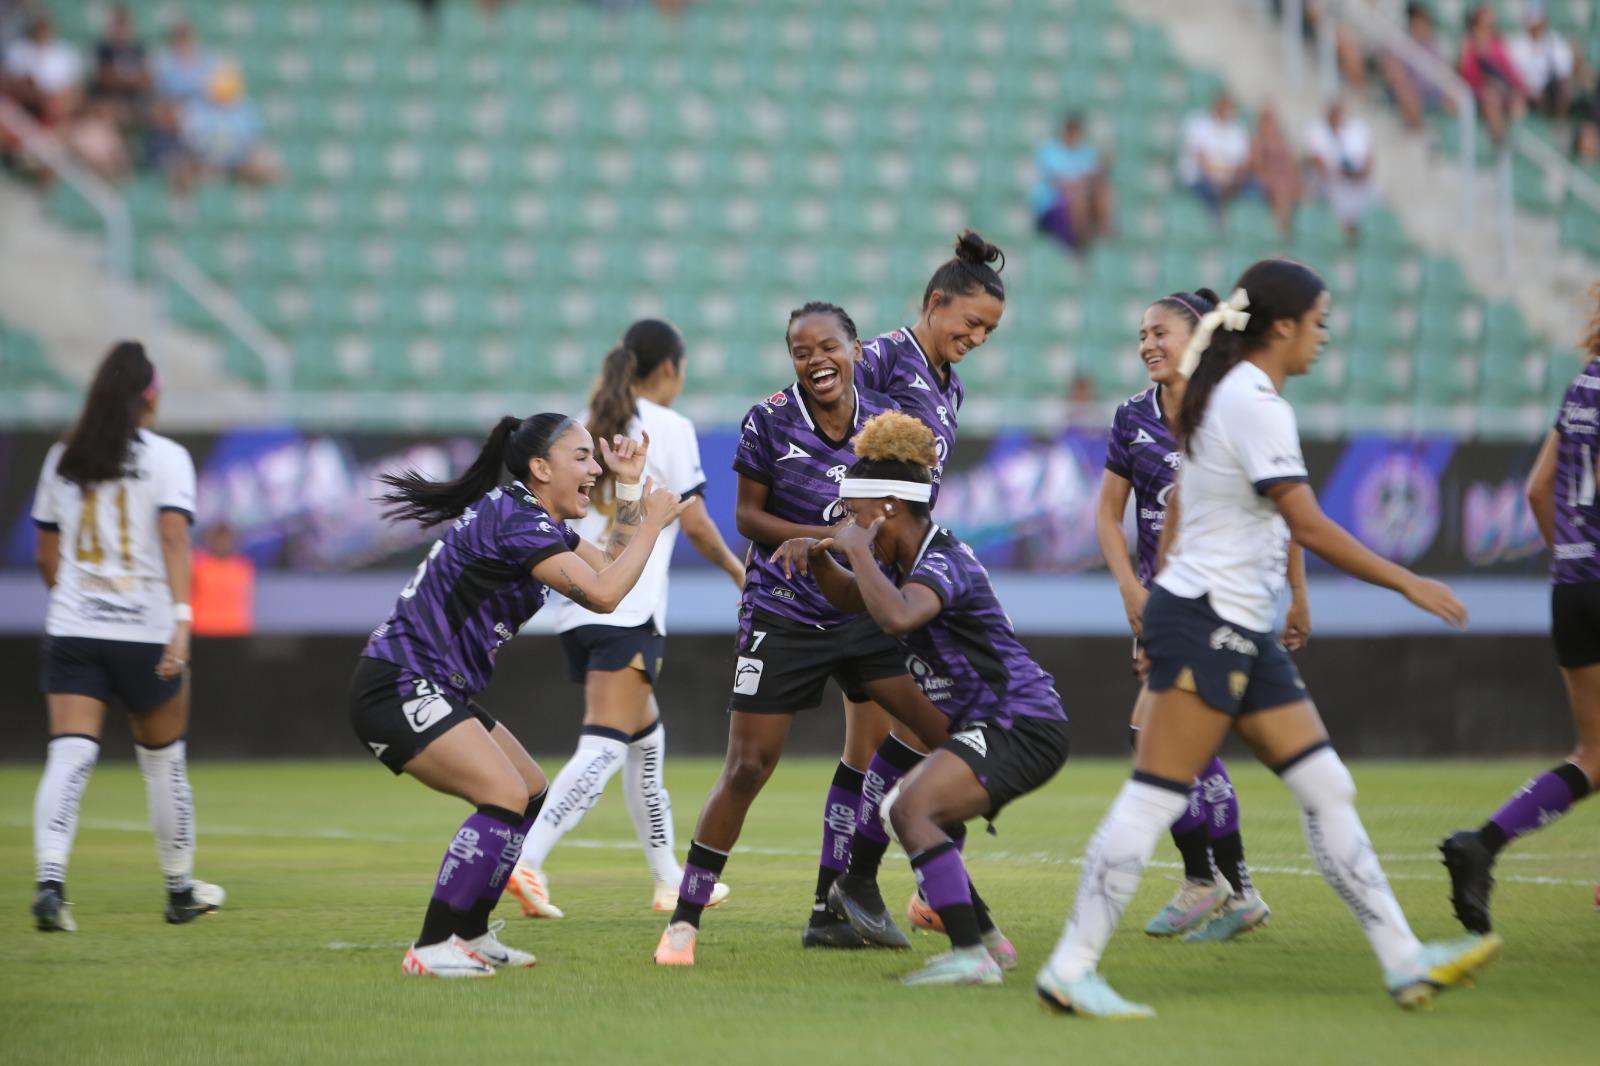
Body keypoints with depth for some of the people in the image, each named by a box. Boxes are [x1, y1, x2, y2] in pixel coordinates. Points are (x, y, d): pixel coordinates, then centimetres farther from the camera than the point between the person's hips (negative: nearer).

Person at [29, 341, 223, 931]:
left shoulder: (63, 459, 9)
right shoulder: (166, 458, -3)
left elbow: (47, 557, 15)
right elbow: (174, 538, -17)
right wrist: (182, 618, -23)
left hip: (71, 633, 2)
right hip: (145, 630, -2)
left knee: (68, 758, -6)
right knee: (163, 760, 14)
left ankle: (50, 880, -26)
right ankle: (181, 889, 26)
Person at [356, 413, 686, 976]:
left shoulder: (534, 520, 15)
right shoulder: (514, 520, -17)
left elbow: (609, 566, 21)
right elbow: (602, 593, -24)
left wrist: (630, 487, 15)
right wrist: (652, 523, -13)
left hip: (432, 692, 11)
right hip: (397, 690, -11)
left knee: (533, 795, 14)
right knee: (506, 797, -20)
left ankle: (469, 935, 19)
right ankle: (430, 948, -17)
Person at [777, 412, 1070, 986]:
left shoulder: (943, 562, -18)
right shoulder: (912, 560, 13)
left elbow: (897, 616, -40)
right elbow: (850, 597, 30)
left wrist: (859, 551, -25)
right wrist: (816, 555, 9)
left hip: (1023, 726, -11)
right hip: (989, 726, 11)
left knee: (912, 809, -26)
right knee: (910, 814, 23)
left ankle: (971, 956, -32)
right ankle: (987, 938, 29)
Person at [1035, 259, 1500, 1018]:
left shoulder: (1228, 393, 15)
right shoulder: (1257, 404, -15)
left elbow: (1177, 510, 21)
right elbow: (1310, 528, -19)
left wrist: (1159, 611, 26)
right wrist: (1408, 583, -13)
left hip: (1241, 632, 10)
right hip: (1207, 623, -10)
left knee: (1326, 790, 6)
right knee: (1154, 799, -8)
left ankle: (1404, 962, 5)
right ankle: (1070, 970, -5)